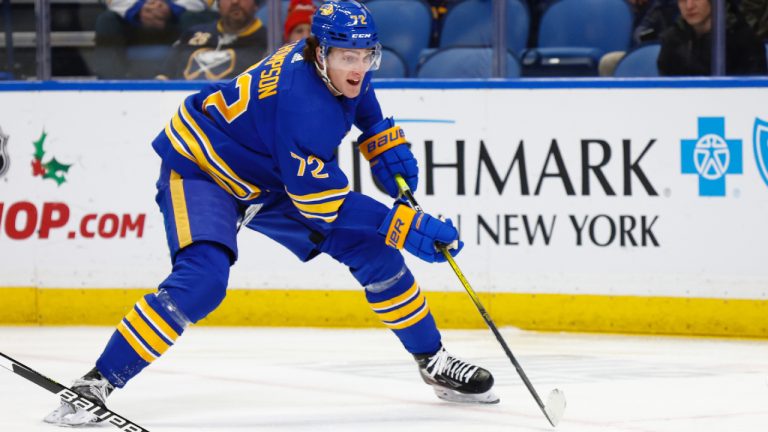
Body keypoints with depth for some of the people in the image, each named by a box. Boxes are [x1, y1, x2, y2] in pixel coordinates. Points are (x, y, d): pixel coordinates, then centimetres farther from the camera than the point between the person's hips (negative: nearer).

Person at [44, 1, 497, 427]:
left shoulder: (342, 68, -12)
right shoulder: (303, 101, -37)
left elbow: (363, 102, 17)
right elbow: (322, 200, -32)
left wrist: (388, 148, 5)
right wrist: (406, 225, -32)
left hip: (269, 177, 9)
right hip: (200, 169, -9)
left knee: (370, 247, 2)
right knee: (202, 280, -32)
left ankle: (433, 361, 18)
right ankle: (95, 385, -28)